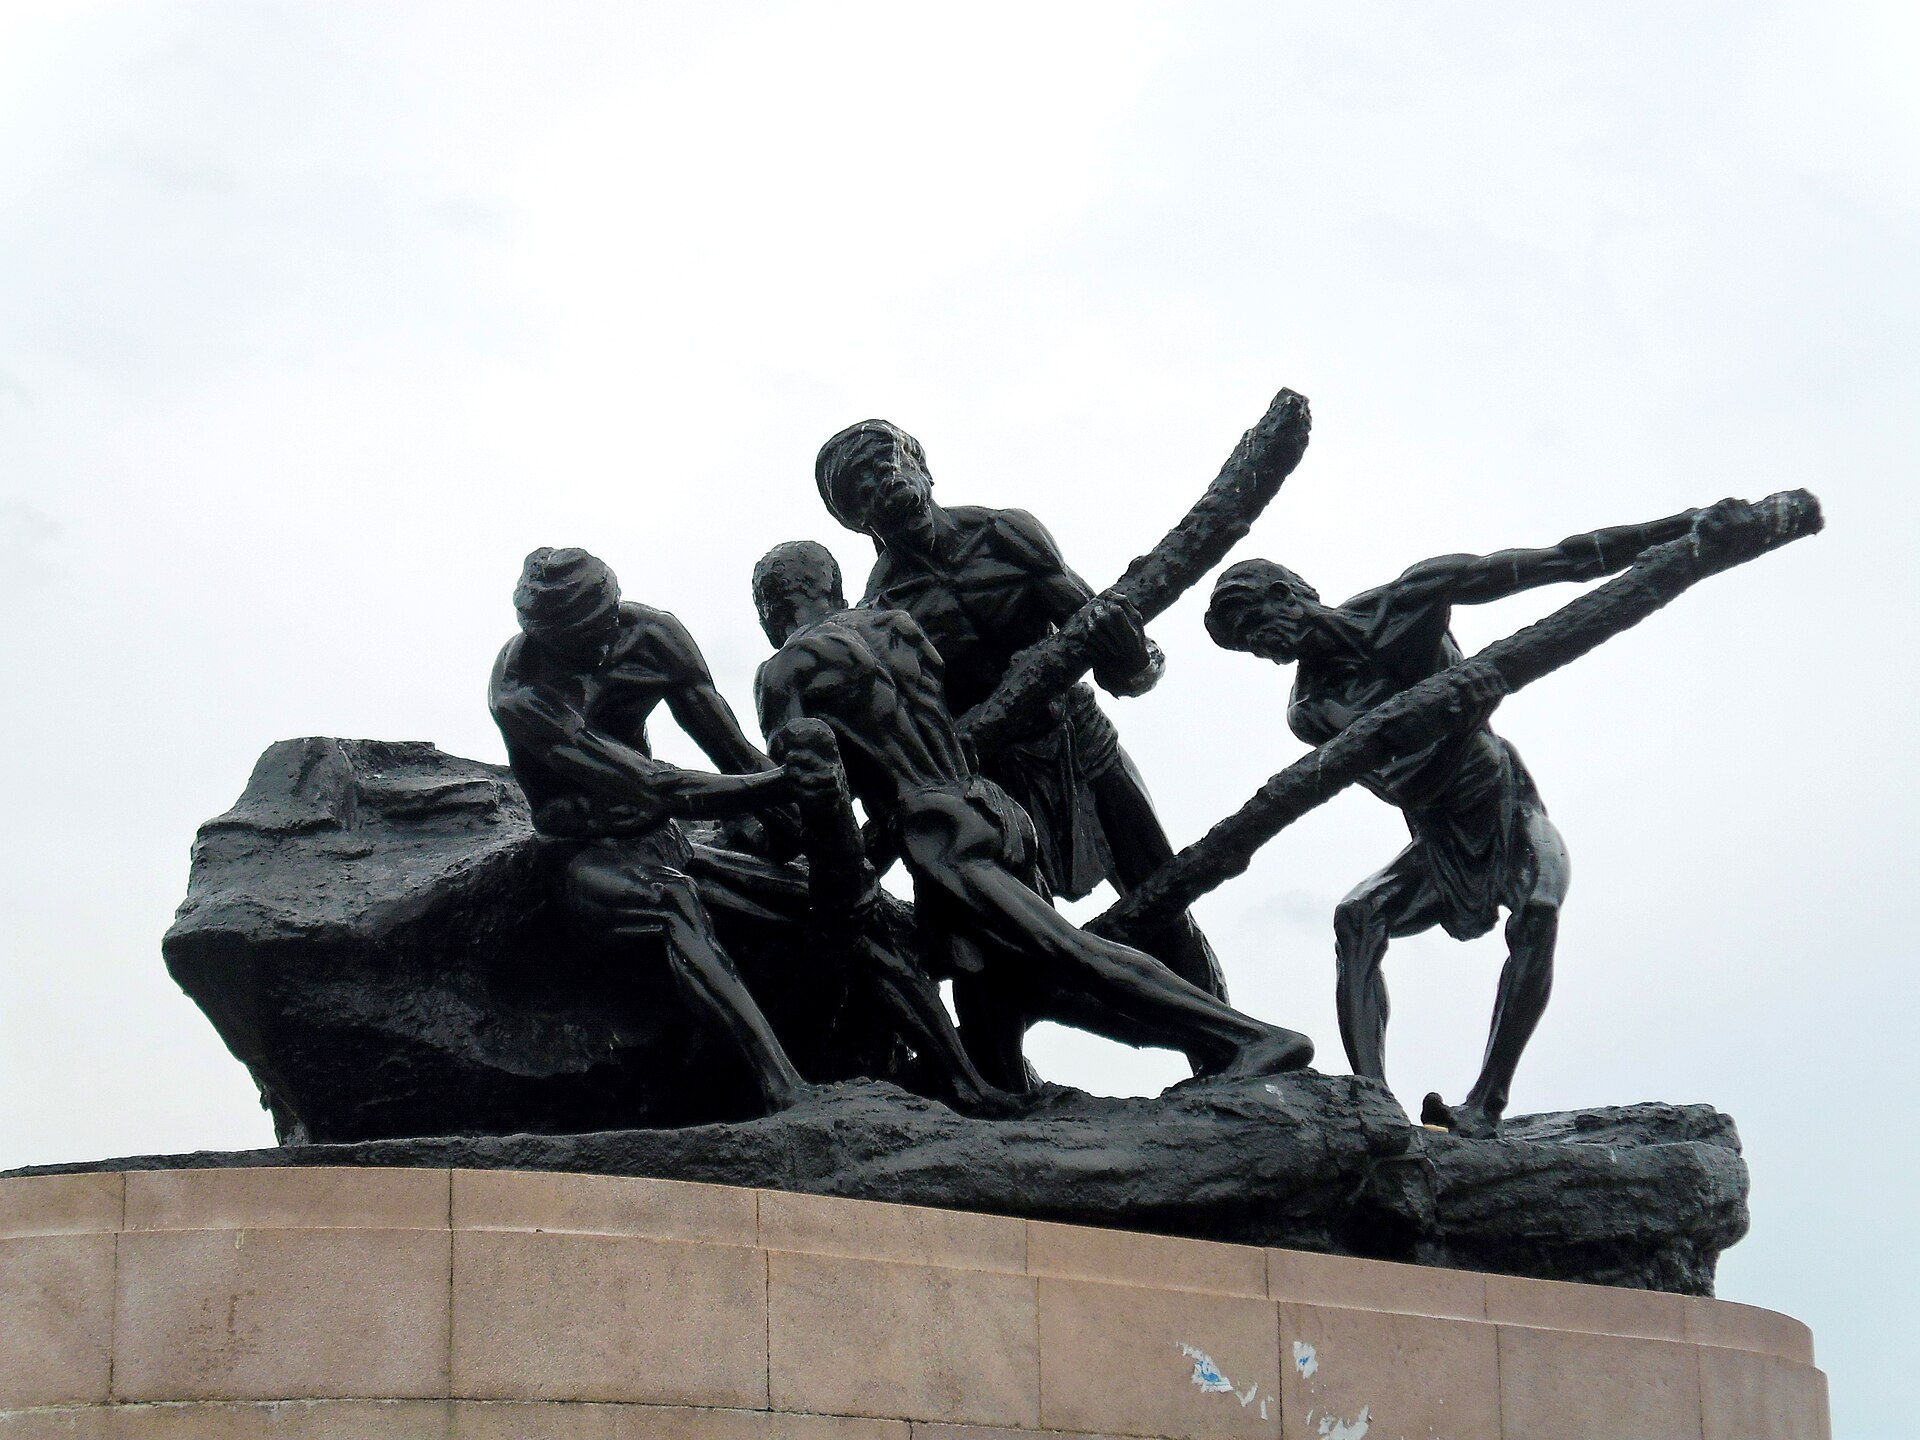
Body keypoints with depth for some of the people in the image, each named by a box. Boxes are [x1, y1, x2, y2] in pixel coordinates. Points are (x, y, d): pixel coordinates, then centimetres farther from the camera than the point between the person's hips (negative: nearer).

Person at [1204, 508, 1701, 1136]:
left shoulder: (1401, 606, -10)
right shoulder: (1311, 712, -8)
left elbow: (1554, 563, -8)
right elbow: (1409, 782, -22)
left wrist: (1664, 530, -10)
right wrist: (1466, 717, -41)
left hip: (1512, 811, -2)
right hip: (1438, 848, 2)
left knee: (1537, 913, -31)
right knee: (1355, 919, -25)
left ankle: (1485, 1106, -38)